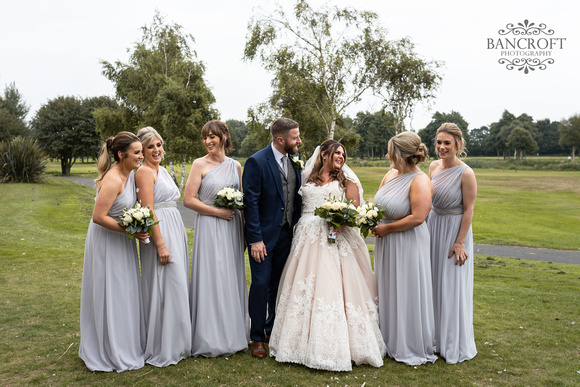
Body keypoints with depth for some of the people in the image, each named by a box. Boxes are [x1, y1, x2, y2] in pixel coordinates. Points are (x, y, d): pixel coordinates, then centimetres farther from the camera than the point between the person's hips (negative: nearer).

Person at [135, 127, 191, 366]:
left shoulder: (162, 170, 16)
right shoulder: (144, 172, -12)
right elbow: (148, 212, -19)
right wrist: (160, 244, -22)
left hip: (175, 231, 10)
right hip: (160, 233, -10)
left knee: (177, 284, 15)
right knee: (164, 286, -4)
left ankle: (176, 342, 28)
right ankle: (162, 349, 8)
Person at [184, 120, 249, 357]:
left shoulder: (236, 166, 9)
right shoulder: (200, 164, -3)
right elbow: (188, 199, -9)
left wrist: (246, 229, 6)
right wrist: (217, 212, -13)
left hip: (233, 227, 4)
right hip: (209, 228, -4)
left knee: (233, 278, 11)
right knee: (211, 278, -2)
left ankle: (234, 333, 25)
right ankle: (211, 339, 10)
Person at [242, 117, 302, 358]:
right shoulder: (256, 162, -14)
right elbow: (251, 202, -15)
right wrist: (255, 239, -17)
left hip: (287, 234, 6)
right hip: (264, 235, -6)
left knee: (279, 284, 14)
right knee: (261, 284, -1)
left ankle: (273, 330, 31)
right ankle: (257, 338, 15)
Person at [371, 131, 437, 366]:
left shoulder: (420, 181, -19)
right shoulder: (391, 173, 4)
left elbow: (417, 217, -25)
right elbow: (378, 204, 12)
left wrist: (386, 228, -19)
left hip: (408, 244, -8)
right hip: (386, 243, 8)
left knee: (407, 293, 3)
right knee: (387, 291, 17)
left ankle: (413, 348, 21)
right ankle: (389, 340, 34)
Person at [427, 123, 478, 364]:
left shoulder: (465, 173, -17)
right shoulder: (434, 166, 2)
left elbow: (468, 210, -15)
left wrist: (459, 243, -16)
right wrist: (427, 225, 12)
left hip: (454, 230, -6)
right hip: (433, 226, 7)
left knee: (452, 287, 2)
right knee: (433, 284, 15)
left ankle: (455, 346, 20)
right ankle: (434, 337, 31)